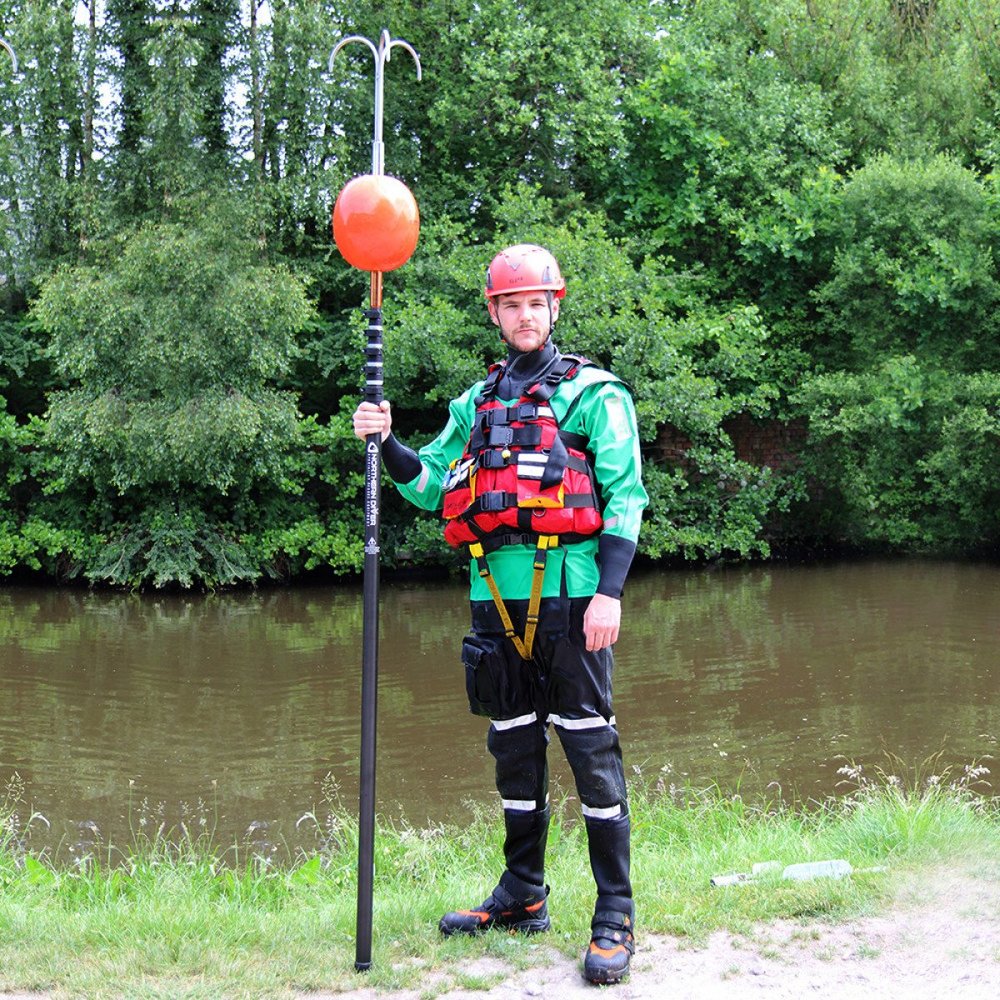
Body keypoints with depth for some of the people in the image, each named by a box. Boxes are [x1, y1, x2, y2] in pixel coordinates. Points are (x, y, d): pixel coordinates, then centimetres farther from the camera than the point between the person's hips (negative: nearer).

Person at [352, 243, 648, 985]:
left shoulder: (594, 394, 3)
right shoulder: (476, 404, 19)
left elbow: (624, 498, -4)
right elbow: (429, 483, 18)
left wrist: (610, 591, -14)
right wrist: (386, 442, 0)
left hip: (568, 593, -5)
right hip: (497, 596, 5)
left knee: (591, 749, -5)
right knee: (514, 747, 12)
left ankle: (616, 917, 0)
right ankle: (523, 896, 24)